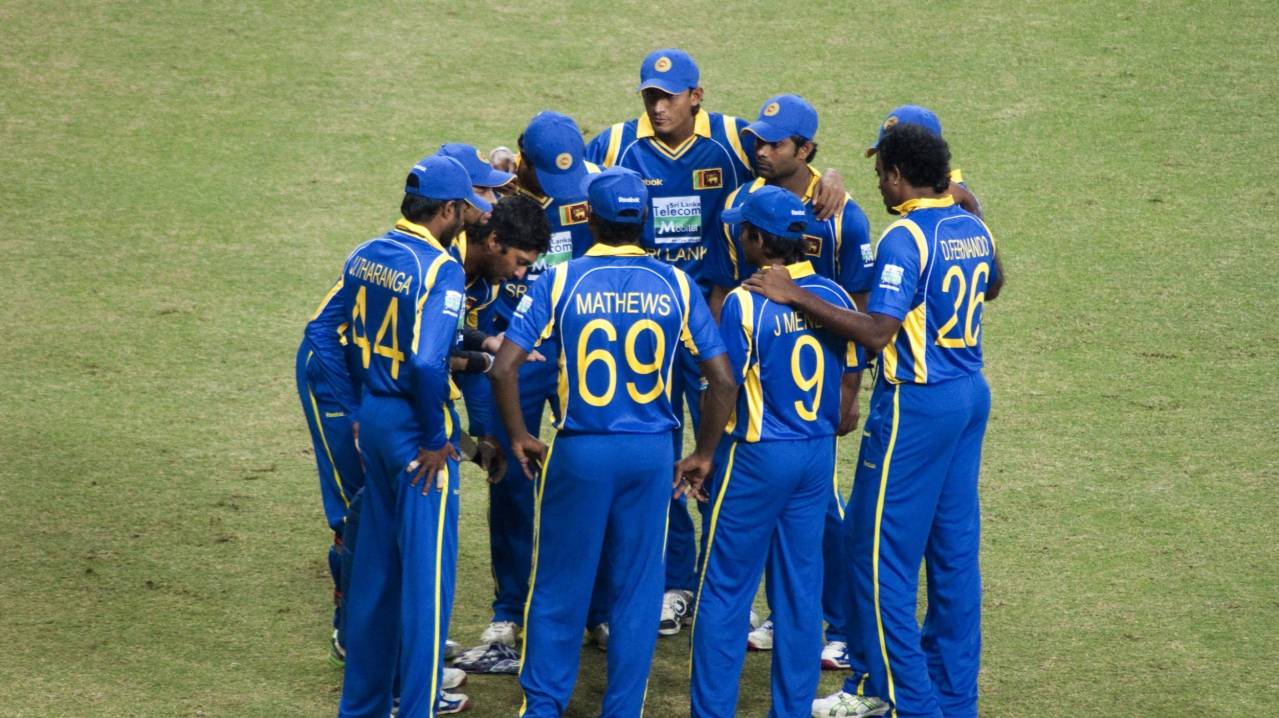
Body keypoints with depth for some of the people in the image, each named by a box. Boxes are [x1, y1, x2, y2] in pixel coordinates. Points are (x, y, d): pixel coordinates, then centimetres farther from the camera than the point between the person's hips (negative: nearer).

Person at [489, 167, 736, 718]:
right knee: (637, 588, 10)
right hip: (651, 453, 1)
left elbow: (505, 367, -11)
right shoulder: (674, 286, -1)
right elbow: (722, 379, -2)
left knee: (560, 585, 10)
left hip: (580, 451, -1)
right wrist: (703, 455, 8)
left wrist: (519, 437, 3)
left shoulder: (560, 281, -6)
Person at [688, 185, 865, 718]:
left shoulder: (744, 303, -17)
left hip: (757, 455, -6)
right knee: (800, 589, 12)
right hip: (817, 455, 6)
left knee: (724, 591, 4)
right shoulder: (834, 296, 0)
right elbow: (849, 381, 6)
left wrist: (704, 455, 0)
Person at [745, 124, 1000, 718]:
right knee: (954, 549, 14)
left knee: (881, 551, 0)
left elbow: (877, 332, -25)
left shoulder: (905, 239, -18)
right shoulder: (974, 230, 7)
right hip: (971, 395, 9)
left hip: (915, 403, -9)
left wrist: (796, 296, -23)